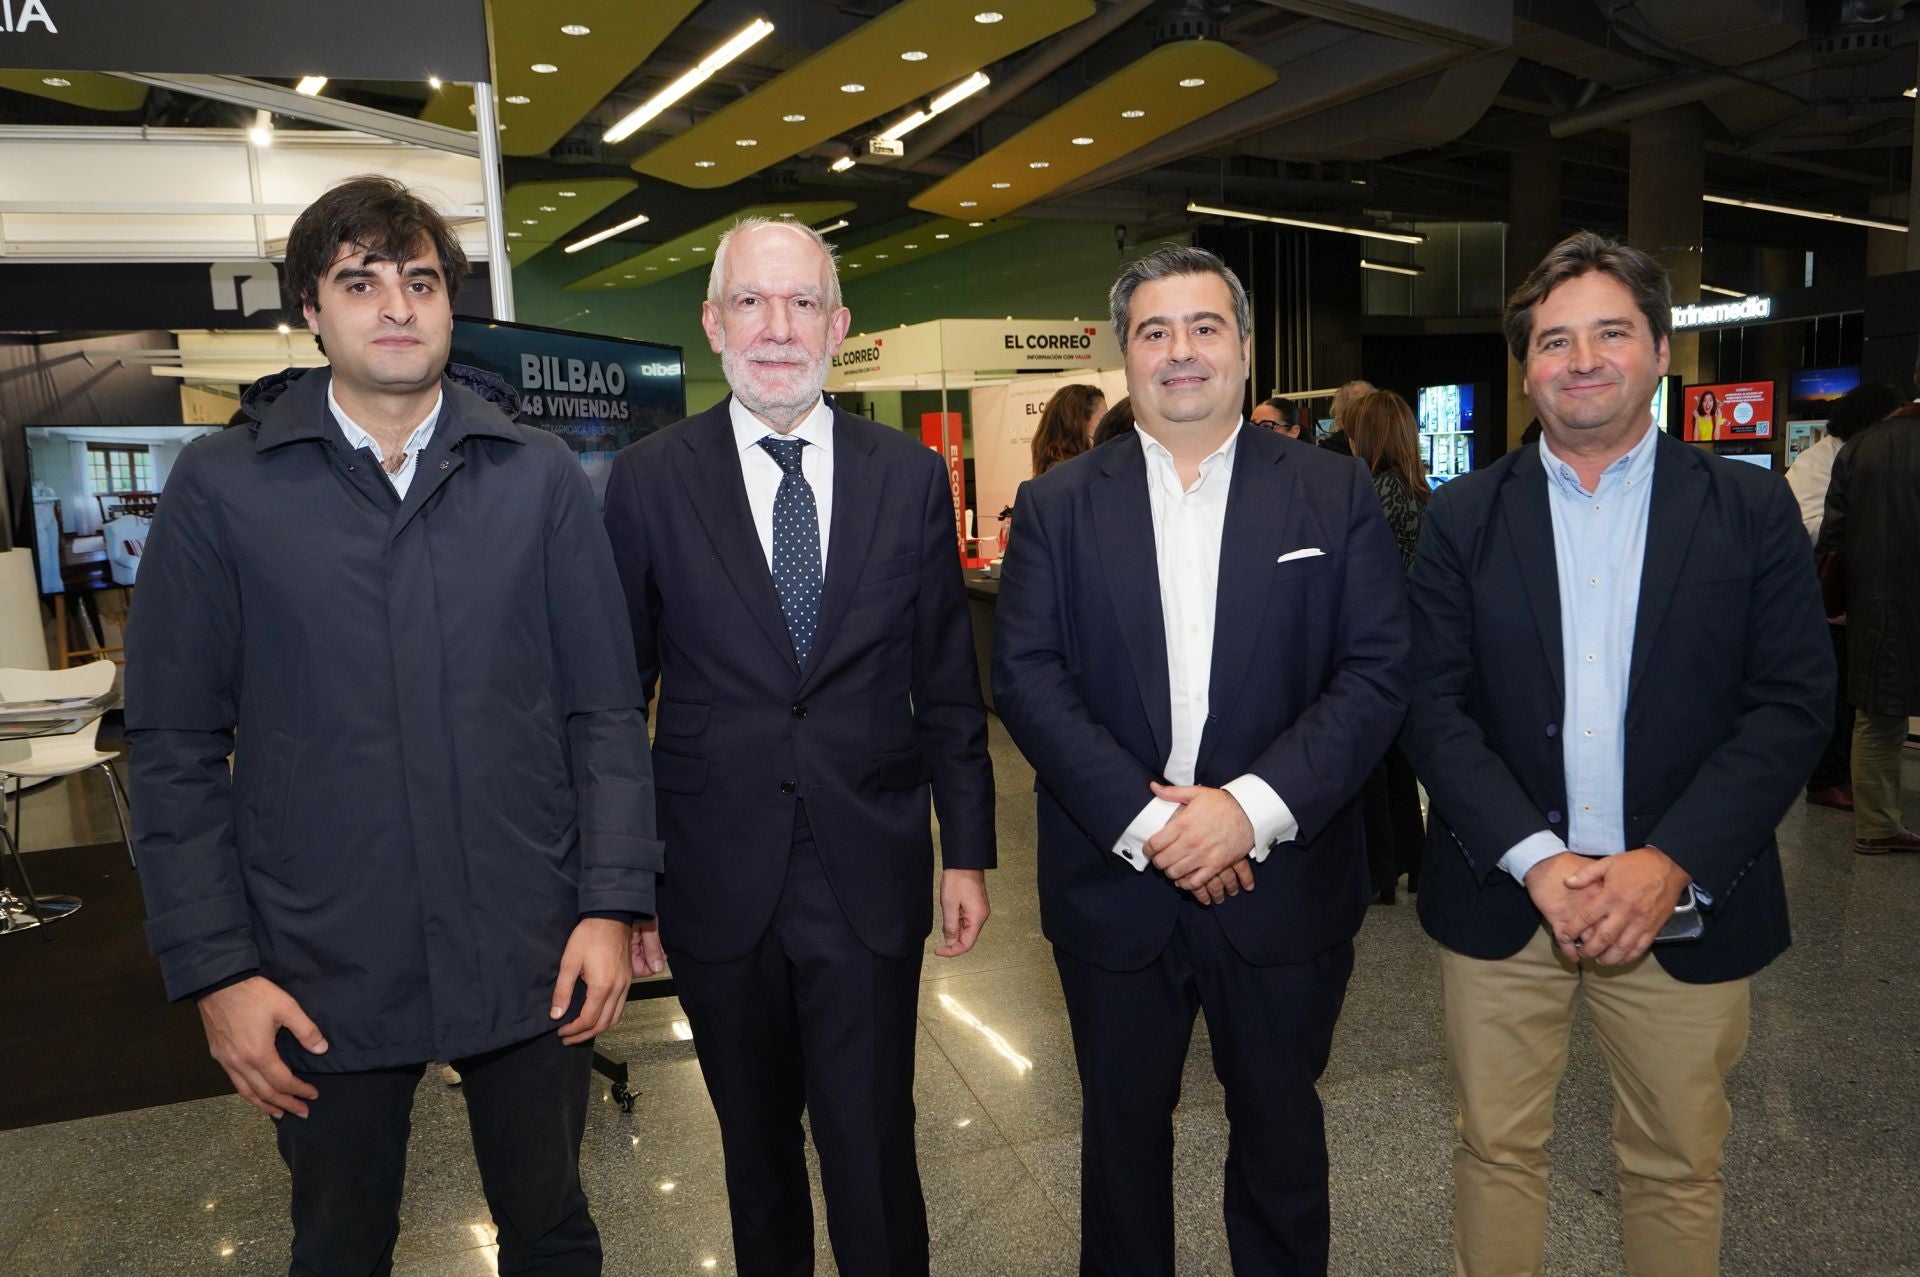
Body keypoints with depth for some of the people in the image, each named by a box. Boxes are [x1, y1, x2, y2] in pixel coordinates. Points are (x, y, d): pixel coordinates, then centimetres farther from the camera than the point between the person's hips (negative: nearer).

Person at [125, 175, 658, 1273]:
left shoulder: (542, 478, -1)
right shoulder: (221, 487, -2)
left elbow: (607, 711, -1)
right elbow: (177, 750, -1)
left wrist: (613, 904, -6)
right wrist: (215, 970, -5)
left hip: (531, 956, 1)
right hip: (323, 972, 0)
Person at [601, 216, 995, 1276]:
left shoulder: (911, 478, 1)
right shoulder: (646, 481, -3)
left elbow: (948, 683, 5)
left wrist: (968, 848, 5)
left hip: (871, 880, 0)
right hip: (717, 884, 1)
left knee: (874, 1157, 7)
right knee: (757, 1153, 19)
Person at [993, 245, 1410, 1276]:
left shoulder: (1334, 495, 0)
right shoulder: (1057, 507, 1)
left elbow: (1377, 672, -7)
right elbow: (1026, 676, -8)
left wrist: (1252, 807, -19)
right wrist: (1147, 821, -17)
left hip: (1283, 885, 0)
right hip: (1113, 883, 1)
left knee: (1280, 1130, 20)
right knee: (1121, 1131, 19)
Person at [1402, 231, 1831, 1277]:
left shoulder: (1750, 510, 0)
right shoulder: (1464, 516, 1)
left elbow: (1792, 705, -5)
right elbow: (1433, 706, -6)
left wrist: (1671, 864, -16)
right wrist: (1537, 860, -17)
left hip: (1685, 900, 0)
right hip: (1502, 893, 0)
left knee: (1677, 1166, 17)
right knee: (1497, 1149, 14)